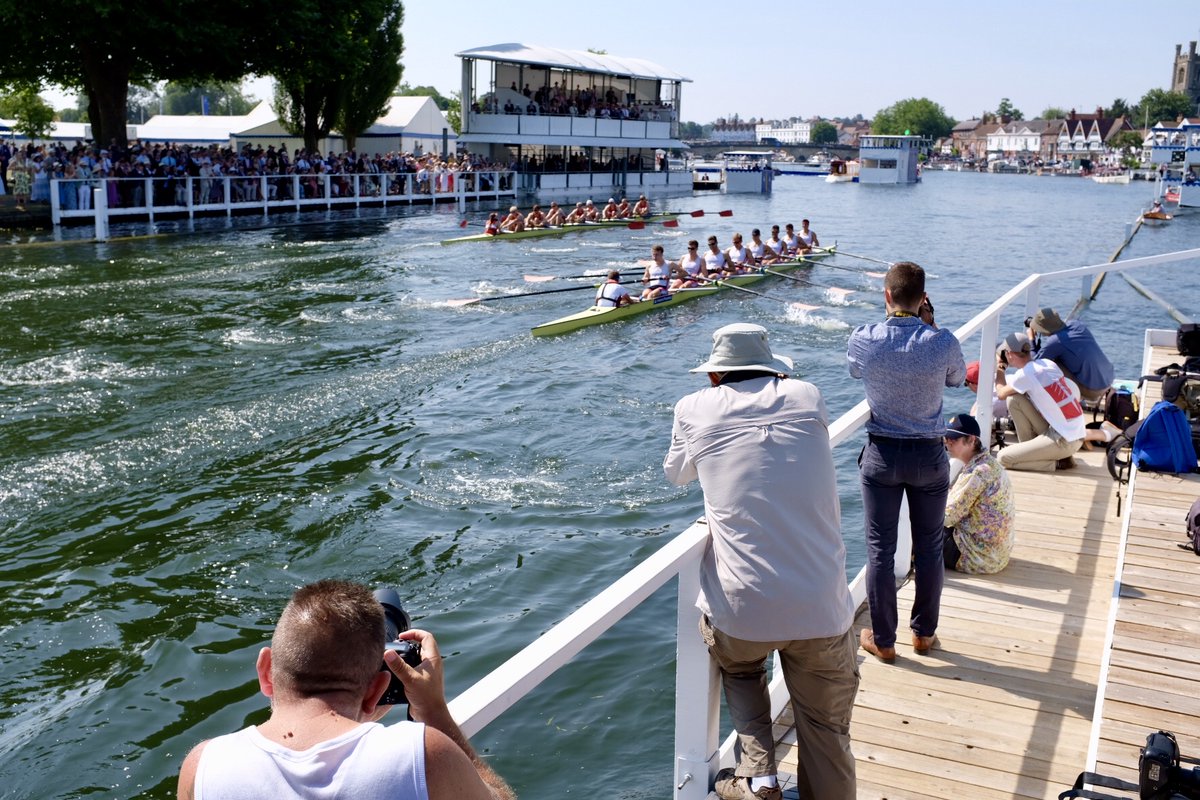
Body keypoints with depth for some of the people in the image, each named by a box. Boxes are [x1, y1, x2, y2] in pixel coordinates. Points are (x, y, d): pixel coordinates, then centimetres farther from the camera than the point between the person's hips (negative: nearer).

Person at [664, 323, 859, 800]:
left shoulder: (695, 409, 3)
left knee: (740, 671, 31)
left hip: (740, 609, 0)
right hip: (821, 609, 0)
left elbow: (676, 474, 23)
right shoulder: (808, 398, 6)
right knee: (827, 727, 15)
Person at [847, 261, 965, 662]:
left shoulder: (863, 340, -14)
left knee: (880, 550, 9)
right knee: (929, 548, 15)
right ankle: (924, 632, 29)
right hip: (929, 454, 0)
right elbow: (957, 378, 6)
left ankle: (883, 640, 18)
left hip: (881, 454, 0)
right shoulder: (942, 343, -16)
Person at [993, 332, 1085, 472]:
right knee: (1014, 399, 7)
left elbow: (1001, 394, 2)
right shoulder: (1048, 363, 6)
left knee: (1003, 457, -6)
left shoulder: (1025, 374, -17)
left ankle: (1057, 463, 1)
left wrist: (999, 368, 16)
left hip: (1066, 442, -8)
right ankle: (1030, 449, 13)